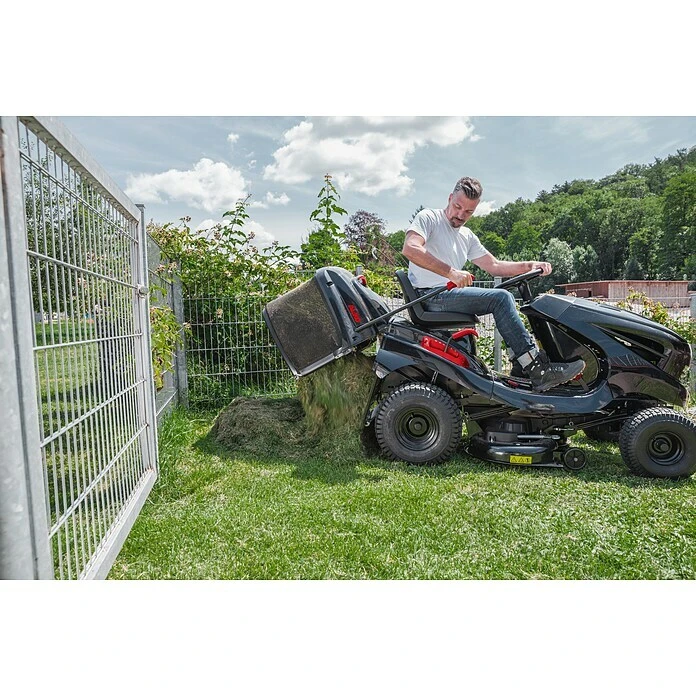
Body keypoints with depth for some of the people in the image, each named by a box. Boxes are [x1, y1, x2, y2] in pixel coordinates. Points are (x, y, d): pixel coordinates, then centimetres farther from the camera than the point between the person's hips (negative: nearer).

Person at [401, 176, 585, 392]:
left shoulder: (467, 237, 24)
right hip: (430, 296, -9)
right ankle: (537, 370, -20)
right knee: (500, 298, -20)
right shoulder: (429, 217, 0)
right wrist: (451, 272, -28)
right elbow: (410, 249, -19)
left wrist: (531, 265, 8)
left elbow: (494, 265, 23)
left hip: (452, 295, 9)